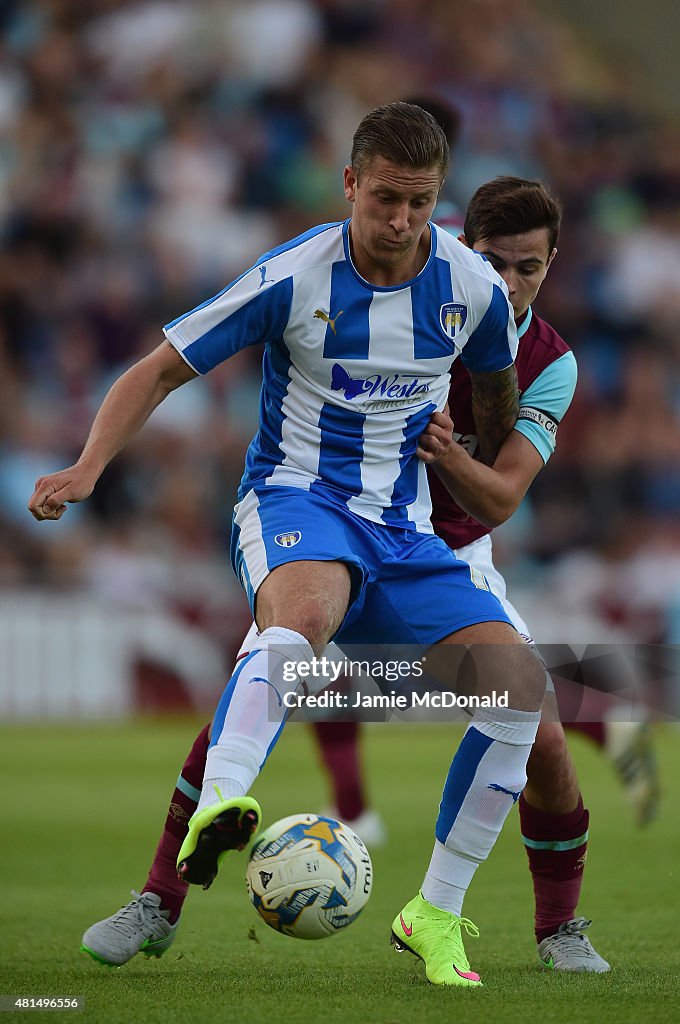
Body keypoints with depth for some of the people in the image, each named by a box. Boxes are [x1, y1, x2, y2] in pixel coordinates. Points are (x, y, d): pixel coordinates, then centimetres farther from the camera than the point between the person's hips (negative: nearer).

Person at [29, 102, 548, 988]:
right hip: (293, 502, -4)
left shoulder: (473, 287, -1)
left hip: (404, 530, 4)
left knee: (519, 680, -17)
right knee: (305, 614, -41)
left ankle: (437, 912, -4)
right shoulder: (293, 277, -11)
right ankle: (219, 807, -61)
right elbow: (161, 371, -5)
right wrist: (88, 467, -20)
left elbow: (497, 388, 22)